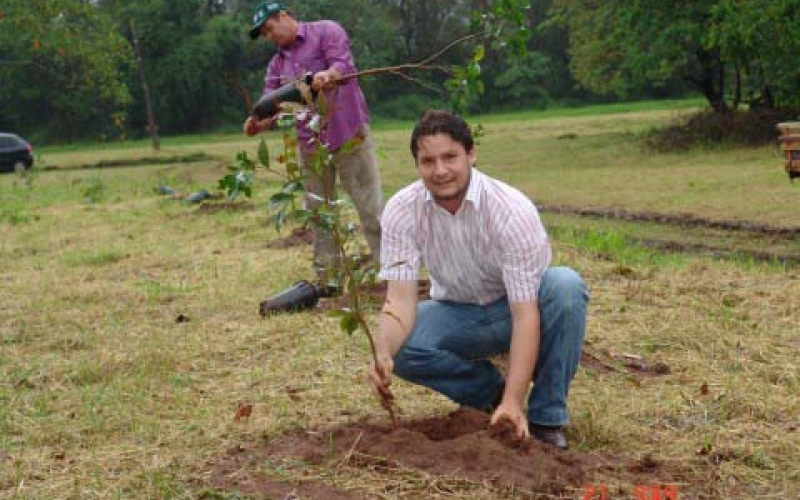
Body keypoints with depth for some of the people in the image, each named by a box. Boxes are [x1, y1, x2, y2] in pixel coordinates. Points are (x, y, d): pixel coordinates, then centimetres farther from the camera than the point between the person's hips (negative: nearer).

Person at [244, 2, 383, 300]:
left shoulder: (326, 32, -1)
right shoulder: (277, 65, 16)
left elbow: (343, 63, -17)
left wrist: (328, 74, -40)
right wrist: (260, 123, -16)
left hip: (348, 136, -6)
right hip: (310, 146, 6)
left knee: (371, 209, -4)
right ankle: (325, 281, 16)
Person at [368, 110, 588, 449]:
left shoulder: (512, 210, -29)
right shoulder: (401, 212, -20)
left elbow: (525, 313, -32)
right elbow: (400, 300, -23)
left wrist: (513, 402, -42)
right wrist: (383, 355, -46)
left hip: (513, 311, -2)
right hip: (458, 314, 2)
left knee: (565, 285, -35)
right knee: (401, 347, -28)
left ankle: (546, 416, -18)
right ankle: (490, 391, 0)